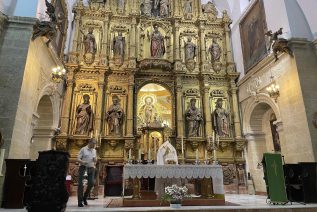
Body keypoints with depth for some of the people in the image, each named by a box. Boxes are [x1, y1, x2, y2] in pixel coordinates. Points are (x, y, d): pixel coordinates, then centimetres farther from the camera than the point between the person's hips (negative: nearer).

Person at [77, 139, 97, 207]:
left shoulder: (94, 150, 14)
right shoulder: (83, 149, -1)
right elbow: (78, 159, -5)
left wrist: (95, 160, -5)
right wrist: (82, 162, -25)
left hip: (91, 168, 4)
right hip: (83, 167, -4)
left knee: (91, 183, -4)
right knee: (81, 184, -4)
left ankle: (85, 198, 19)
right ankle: (80, 201, 5)